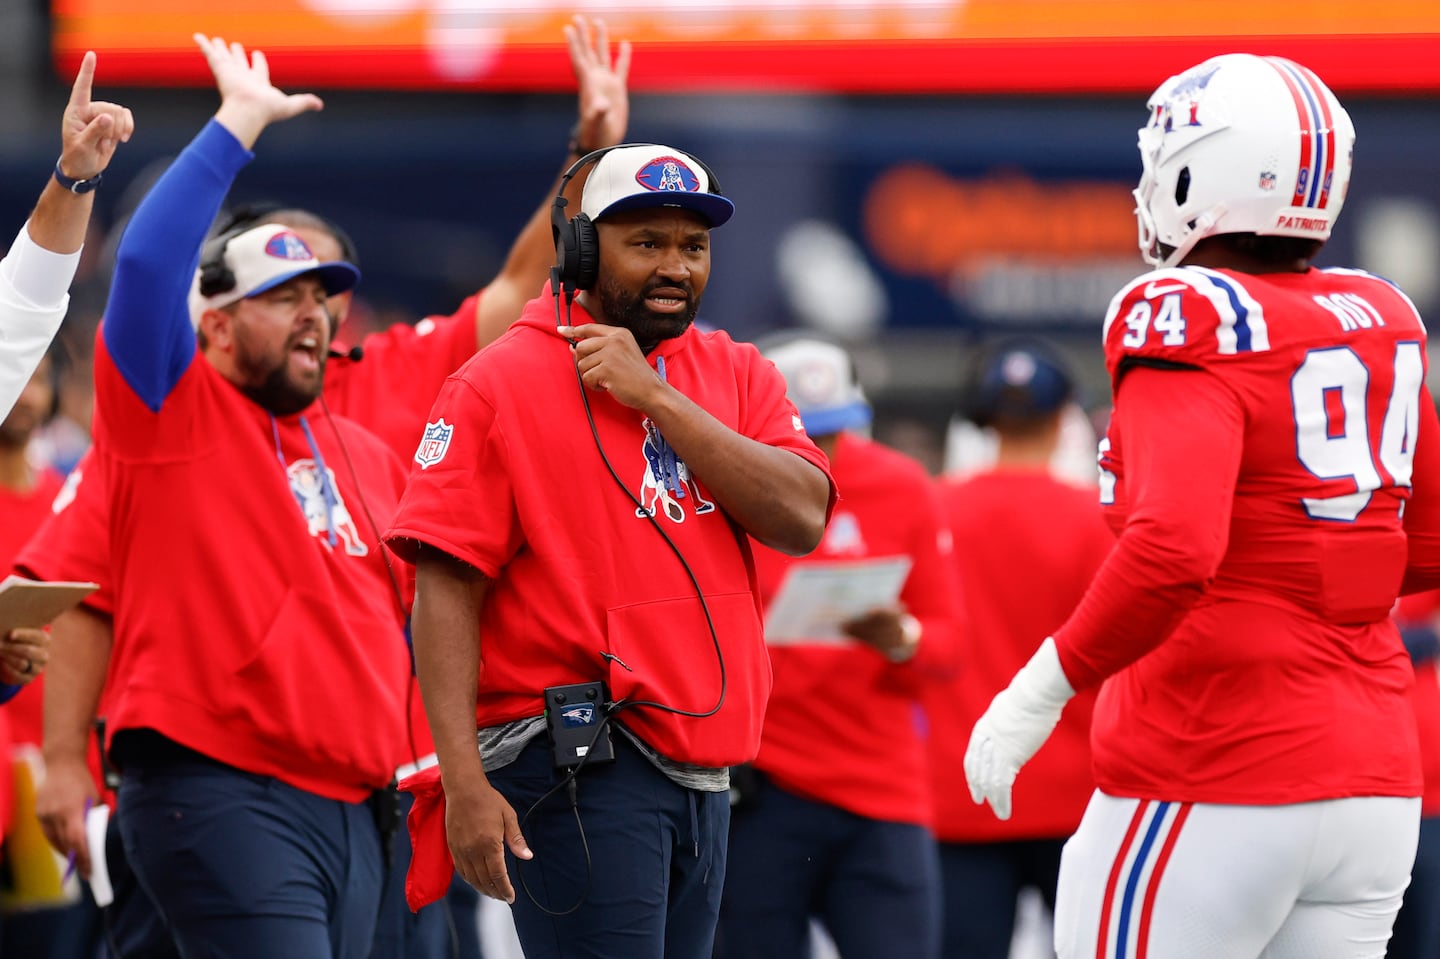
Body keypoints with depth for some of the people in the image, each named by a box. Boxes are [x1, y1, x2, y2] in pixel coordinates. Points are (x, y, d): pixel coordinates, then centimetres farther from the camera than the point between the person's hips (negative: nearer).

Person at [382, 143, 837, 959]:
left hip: (704, 781, 6)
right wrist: (463, 781, -17)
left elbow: (801, 519, -4)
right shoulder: (500, 384, -2)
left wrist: (653, 396, -9)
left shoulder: (736, 376, 13)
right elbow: (447, 590, -8)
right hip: (580, 769, -6)